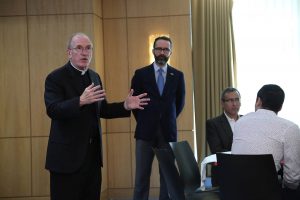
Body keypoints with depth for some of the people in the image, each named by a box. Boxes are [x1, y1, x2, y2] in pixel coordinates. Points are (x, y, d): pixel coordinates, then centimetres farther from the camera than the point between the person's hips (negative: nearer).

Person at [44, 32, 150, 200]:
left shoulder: (95, 77, 13)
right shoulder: (55, 78, -8)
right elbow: (53, 110, -22)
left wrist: (125, 106, 3)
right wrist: (80, 101, -36)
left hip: (92, 154, 6)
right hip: (67, 155, -6)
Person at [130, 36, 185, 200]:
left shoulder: (178, 76, 5)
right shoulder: (140, 74, 1)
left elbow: (180, 103, 14)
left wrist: (168, 120, 12)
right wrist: (144, 121, 8)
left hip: (168, 132, 2)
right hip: (146, 132, -1)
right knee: (142, 176, 0)